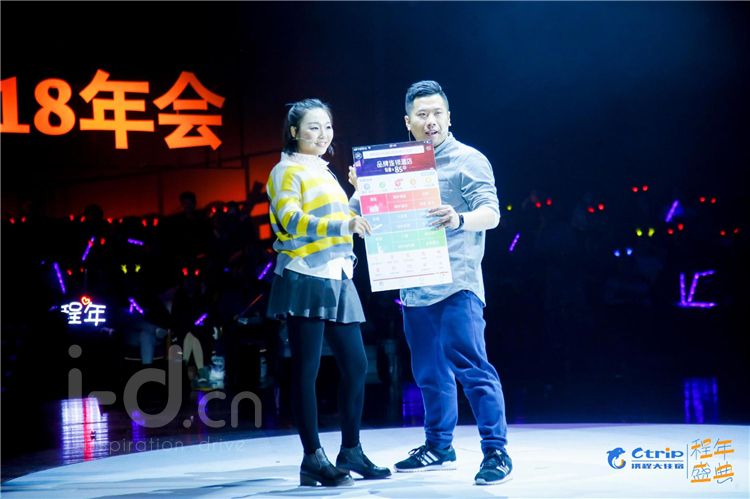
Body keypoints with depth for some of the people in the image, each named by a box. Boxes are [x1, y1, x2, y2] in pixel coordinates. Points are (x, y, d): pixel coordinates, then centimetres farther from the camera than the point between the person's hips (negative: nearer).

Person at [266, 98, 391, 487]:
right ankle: (313, 459, -2)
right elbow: (292, 221, -19)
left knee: (356, 365, 7)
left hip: (337, 280, 8)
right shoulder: (287, 171, -3)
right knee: (306, 371, -5)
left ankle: (350, 452, 16)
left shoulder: (325, 173, 21)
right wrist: (343, 225, -30)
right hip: (305, 279, -8)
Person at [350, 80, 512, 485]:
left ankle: (496, 452, -6)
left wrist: (460, 220, -32)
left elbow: (491, 213, -11)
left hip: (456, 285, -6)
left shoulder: (468, 160, -2)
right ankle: (438, 448, 23)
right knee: (429, 373, 13)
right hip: (414, 288, 6)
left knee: (472, 368, -10)